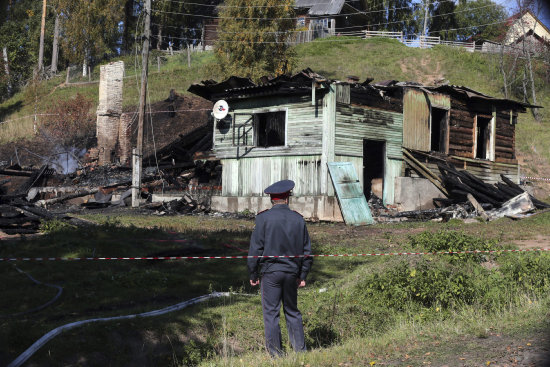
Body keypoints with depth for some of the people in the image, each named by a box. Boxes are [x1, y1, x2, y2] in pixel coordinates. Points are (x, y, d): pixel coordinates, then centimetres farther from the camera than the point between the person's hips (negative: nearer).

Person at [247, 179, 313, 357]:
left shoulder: (264, 218, -7)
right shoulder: (298, 219, 3)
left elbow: (255, 248, -7)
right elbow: (307, 251, 7)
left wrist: (253, 275, 1)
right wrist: (302, 275, 15)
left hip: (270, 271, -4)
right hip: (291, 272, 4)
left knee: (271, 313, 3)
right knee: (292, 311, 15)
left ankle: (276, 355, 6)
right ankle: (300, 351, 16)